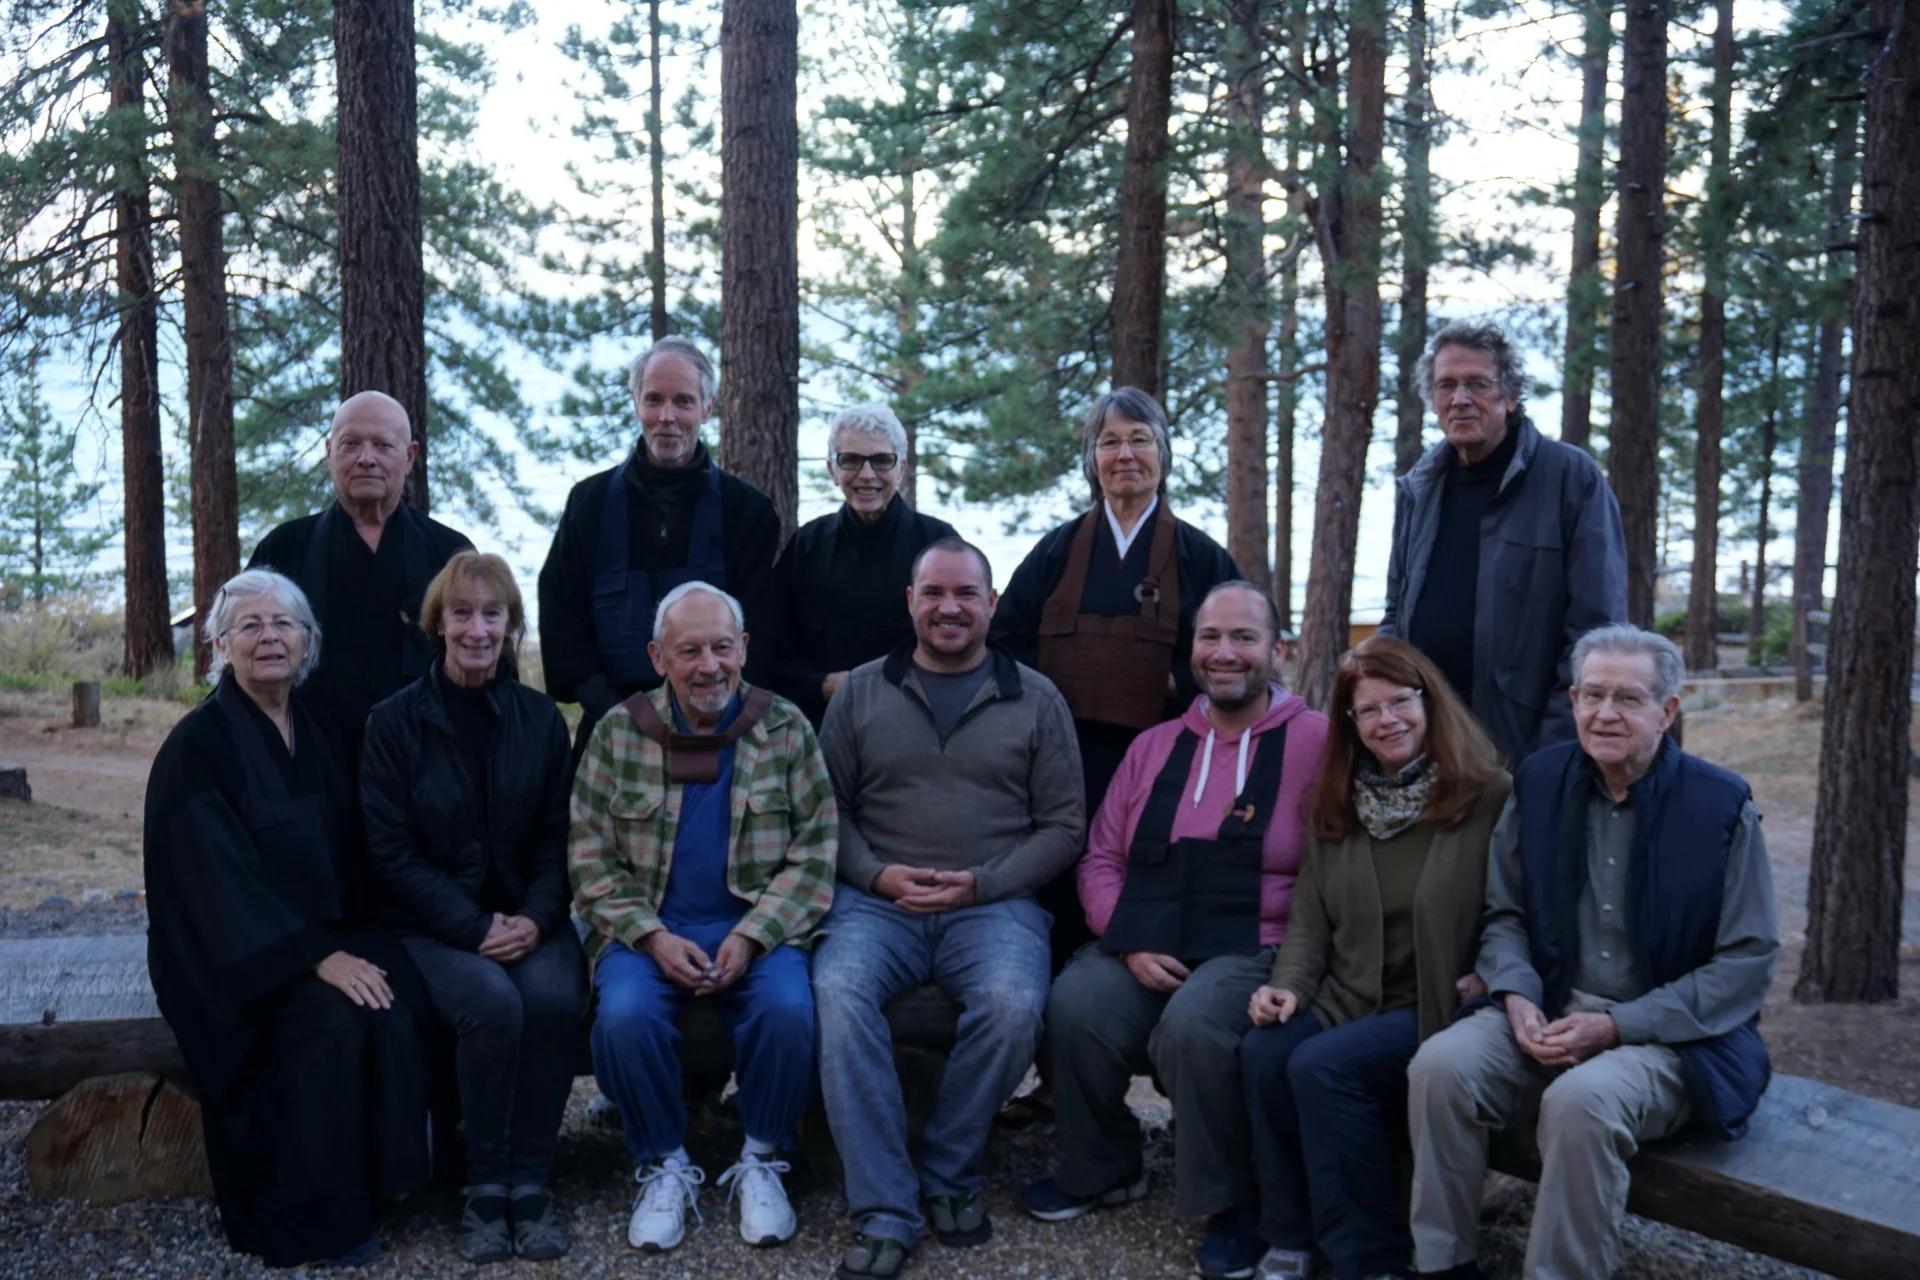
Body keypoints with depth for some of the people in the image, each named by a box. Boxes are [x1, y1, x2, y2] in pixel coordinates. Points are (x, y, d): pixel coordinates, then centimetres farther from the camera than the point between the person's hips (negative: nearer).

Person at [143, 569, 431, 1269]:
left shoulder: (315, 731, 9)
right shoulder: (197, 744, -10)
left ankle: (377, 1179, -9)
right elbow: (220, 877, -17)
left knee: (395, 1005, -24)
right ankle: (316, 1219, -13)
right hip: (230, 958, -5)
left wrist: (347, 945, -3)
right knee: (332, 1021, -30)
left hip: (328, 934, 5)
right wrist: (317, 957, -25)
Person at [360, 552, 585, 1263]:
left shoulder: (540, 718, 7)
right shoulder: (394, 722, -1)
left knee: (552, 997, -29)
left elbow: (557, 838, 7)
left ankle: (530, 1180, -13)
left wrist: (535, 920, -11)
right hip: (432, 925, -2)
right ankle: (485, 1185, -12)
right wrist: (477, 928, -15)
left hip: (529, 918, 2)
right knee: (492, 1002, -31)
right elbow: (391, 851, -6)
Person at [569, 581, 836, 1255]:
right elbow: (591, 857, 3)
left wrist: (751, 935, -14)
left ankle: (761, 1161, -2)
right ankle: (664, 1166, -2)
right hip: (649, 929, 1)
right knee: (624, 1016, -29)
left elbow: (814, 851, 0)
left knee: (788, 1010, -29)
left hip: (756, 925, 0)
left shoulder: (785, 727, 3)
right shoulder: (618, 732, 4)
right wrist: (654, 937, -11)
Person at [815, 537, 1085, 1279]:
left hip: (994, 904, -1)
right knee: (838, 992, -31)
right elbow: (830, 809, 11)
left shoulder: (1035, 700, 9)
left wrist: (981, 884, -8)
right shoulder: (861, 693, 13)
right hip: (878, 901, 1)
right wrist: (878, 875, -8)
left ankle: (950, 1175, -5)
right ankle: (884, 1213, -21)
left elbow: (1063, 827, 6)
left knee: (1012, 1004, -32)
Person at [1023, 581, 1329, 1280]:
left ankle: (1231, 1201, -8)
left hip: (1254, 950, -4)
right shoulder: (1154, 746, 16)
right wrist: (1129, 943, -2)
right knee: (1074, 1007, -24)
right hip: (1146, 946, 4)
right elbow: (1101, 858, 15)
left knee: (1193, 1025, -34)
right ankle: (1102, 1169, 5)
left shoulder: (1313, 740, 0)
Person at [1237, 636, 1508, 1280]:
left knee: (1321, 1067, -29)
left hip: (1436, 1011, -5)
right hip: (1347, 1000, 5)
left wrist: (1491, 976, -19)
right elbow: (1310, 912, 10)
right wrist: (1288, 985, -6)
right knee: (1263, 1051, -24)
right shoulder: (1340, 803, 11)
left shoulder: (1487, 796, -5)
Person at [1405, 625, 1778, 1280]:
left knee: (1581, 1101, -34)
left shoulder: (1720, 805, -6)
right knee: (1440, 1065, -22)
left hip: (1671, 1036, -4)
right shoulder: (1539, 782, 5)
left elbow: (1749, 961, -8)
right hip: (1549, 1011, 4)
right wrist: (1518, 997, -9)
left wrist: (1616, 1026, -15)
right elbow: (1505, 915, 13)